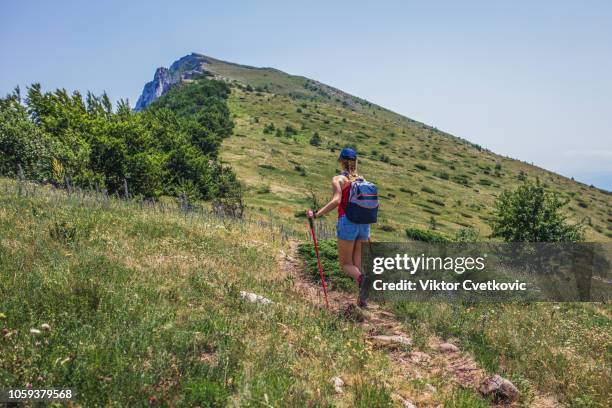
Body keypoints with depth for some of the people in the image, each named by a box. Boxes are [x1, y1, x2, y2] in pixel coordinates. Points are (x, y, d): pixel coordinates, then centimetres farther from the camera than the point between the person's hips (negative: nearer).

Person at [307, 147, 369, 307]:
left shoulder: (338, 179, -4)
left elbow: (336, 201, -20)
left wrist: (316, 214, -21)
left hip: (347, 223, -5)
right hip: (364, 223, 5)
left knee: (346, 263, 6)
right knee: (357, 264, 13)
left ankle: (362, 280, -23)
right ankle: (362, 300, 7)